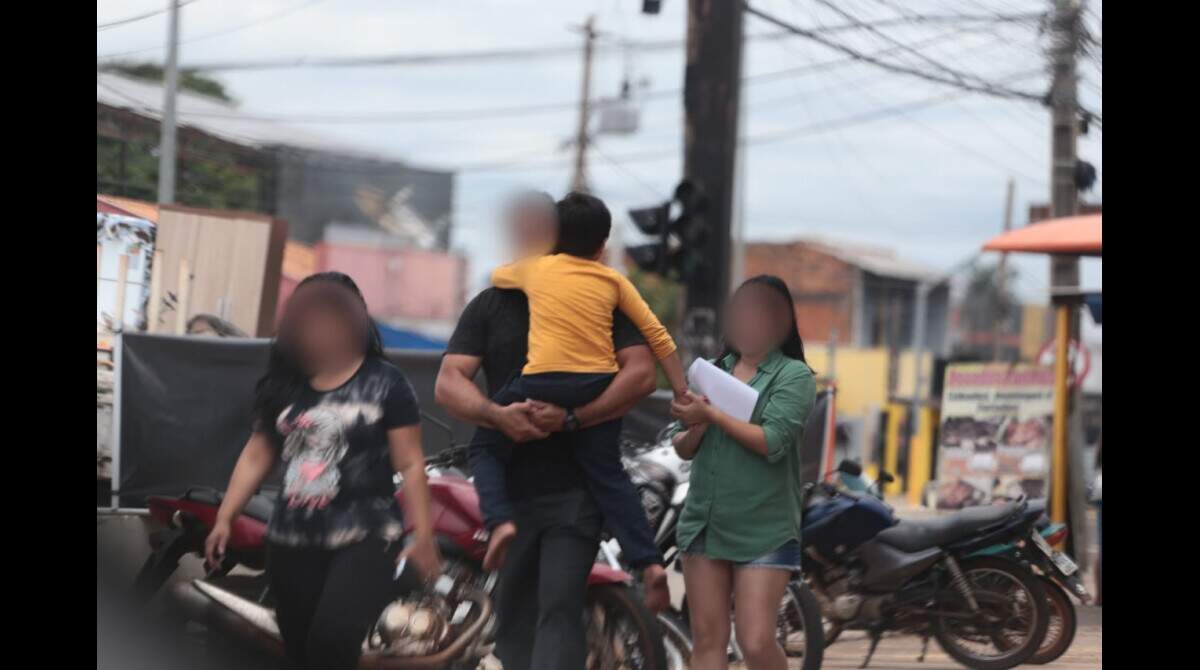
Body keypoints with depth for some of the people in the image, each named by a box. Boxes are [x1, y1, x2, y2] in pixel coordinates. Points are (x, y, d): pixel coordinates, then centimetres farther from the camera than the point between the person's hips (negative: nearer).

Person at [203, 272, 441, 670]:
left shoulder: (384, 384, -3)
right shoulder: (283, 384, 8)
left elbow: (410, 465, -3)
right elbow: (256, 456, 13)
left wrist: (422, 534, -8)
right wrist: (224, 518, 6)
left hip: (364, 538, -5)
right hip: (292, 543, 5)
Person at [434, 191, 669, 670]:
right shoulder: (488, 306, 11)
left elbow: (641, 373, -6)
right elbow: (448, 383, 2)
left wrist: (573, 417, -20)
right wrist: (496, 414, -19)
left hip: (577, 482, -4)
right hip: (509, 486, 4)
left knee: (559, 608, -16)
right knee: (513, 617, 10)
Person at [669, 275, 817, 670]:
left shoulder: (794, 376, -3)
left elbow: (772, 443, -17)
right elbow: (682, 448, 10)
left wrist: (712, 415, -15)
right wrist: (696, 429, -13)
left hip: (764, 531, -5)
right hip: (704, 522, 5)